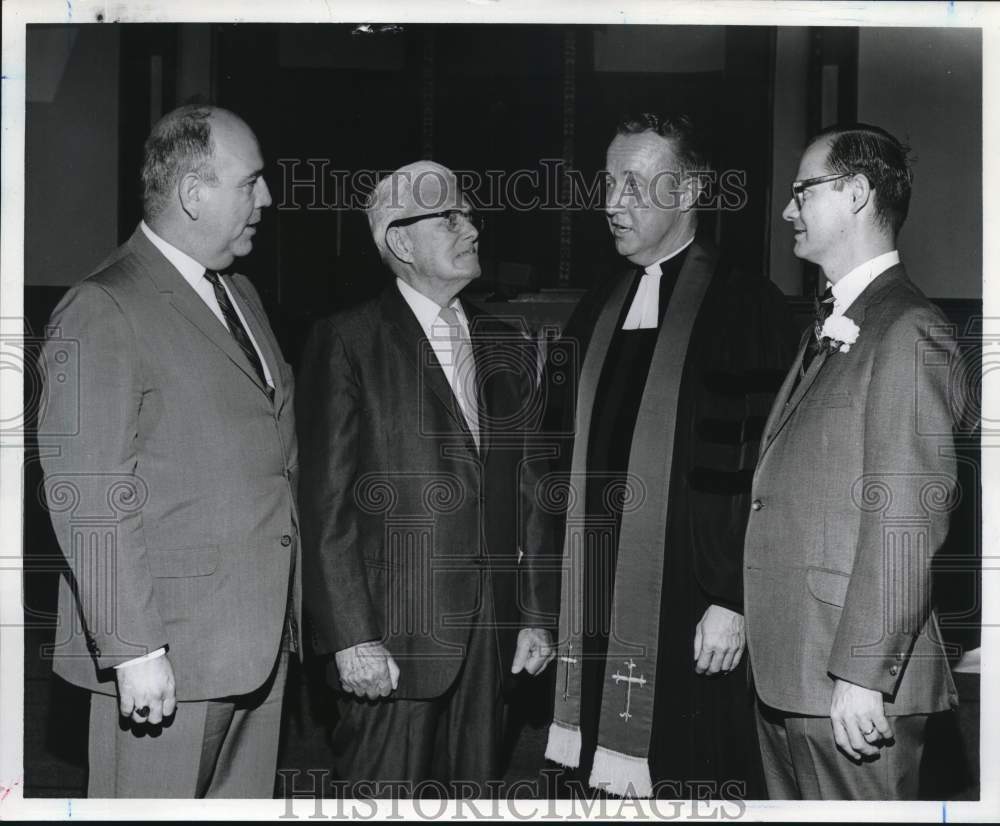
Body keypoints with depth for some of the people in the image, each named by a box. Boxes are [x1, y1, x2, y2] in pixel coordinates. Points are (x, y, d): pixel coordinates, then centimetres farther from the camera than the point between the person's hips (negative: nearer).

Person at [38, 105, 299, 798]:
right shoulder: (102, 311, -12)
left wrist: (287, 612, 15)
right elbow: (89, 499, -17)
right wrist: (133, 649, -19)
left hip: (260, 638, 8)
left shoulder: (241, 295, 17)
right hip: (168, 652, -8)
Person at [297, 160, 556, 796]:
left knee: (474, 793, 9)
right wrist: (352, 637, -14)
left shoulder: (507, 348, 14)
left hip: (491, 632, 5)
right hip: (394, 634, -5)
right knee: (388, 793, -1)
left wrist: (537, 615, 10)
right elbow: (327, 504, -9)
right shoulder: (347, 343, -4)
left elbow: (526, 495, 14)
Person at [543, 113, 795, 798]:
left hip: (692, 612, -5)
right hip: (596, 607, 6)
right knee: (610, 779, 8)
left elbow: (763, 473, -10)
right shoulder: (597, 310, 13)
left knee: (690, 784, 0)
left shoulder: (745, 306, -6)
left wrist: (733, 601, -14)